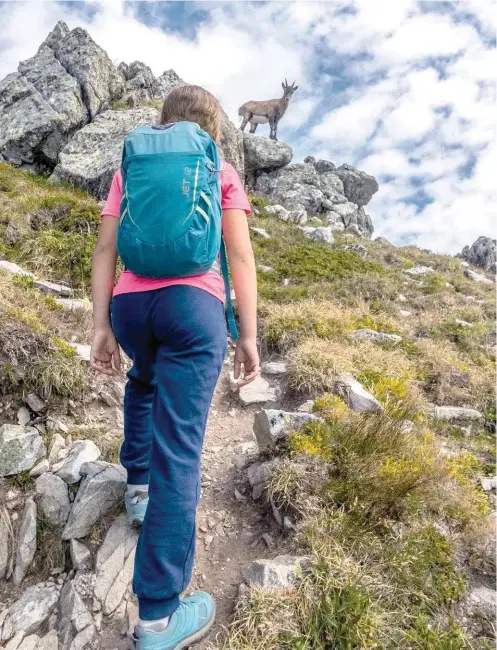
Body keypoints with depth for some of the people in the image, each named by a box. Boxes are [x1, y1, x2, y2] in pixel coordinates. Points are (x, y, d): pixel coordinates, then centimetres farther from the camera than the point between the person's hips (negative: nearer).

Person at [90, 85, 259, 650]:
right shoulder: (221, 173, 12)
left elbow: (105, 249, 9)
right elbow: (240, 257, 1)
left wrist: (101, 327, 9)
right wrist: (249, 336, 1)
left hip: (129, 303, 4)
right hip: (193, 304, -4)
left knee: (145, 378, 37)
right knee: (178, 450, -6)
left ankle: (138, 484, 41)